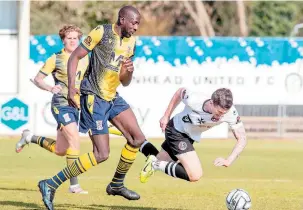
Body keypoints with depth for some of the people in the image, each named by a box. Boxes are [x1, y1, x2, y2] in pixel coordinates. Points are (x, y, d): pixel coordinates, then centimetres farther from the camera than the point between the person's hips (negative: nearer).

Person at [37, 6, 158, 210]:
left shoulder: (131, 42, 11)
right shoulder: (102, 32, -11)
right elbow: (75, 56, -9)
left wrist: (129, 71, -7)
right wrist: (71, 86, -20)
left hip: (112, 98, 8)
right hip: (94, 98, -8)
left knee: (137, 139, 4)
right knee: (102, 154, -13)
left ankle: (116, 185, 23)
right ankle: (51, 185, -8)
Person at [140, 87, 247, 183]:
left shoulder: (230, 112, -30)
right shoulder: (194, 100, -35)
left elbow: (242, 138, -25)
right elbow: (180, 92, -12)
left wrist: (228, 160, -39)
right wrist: (166, 116, -4)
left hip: (191, 136, 5)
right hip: (176, 130, -5)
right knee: (195, 175, -21)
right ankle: (156, 164, -6)